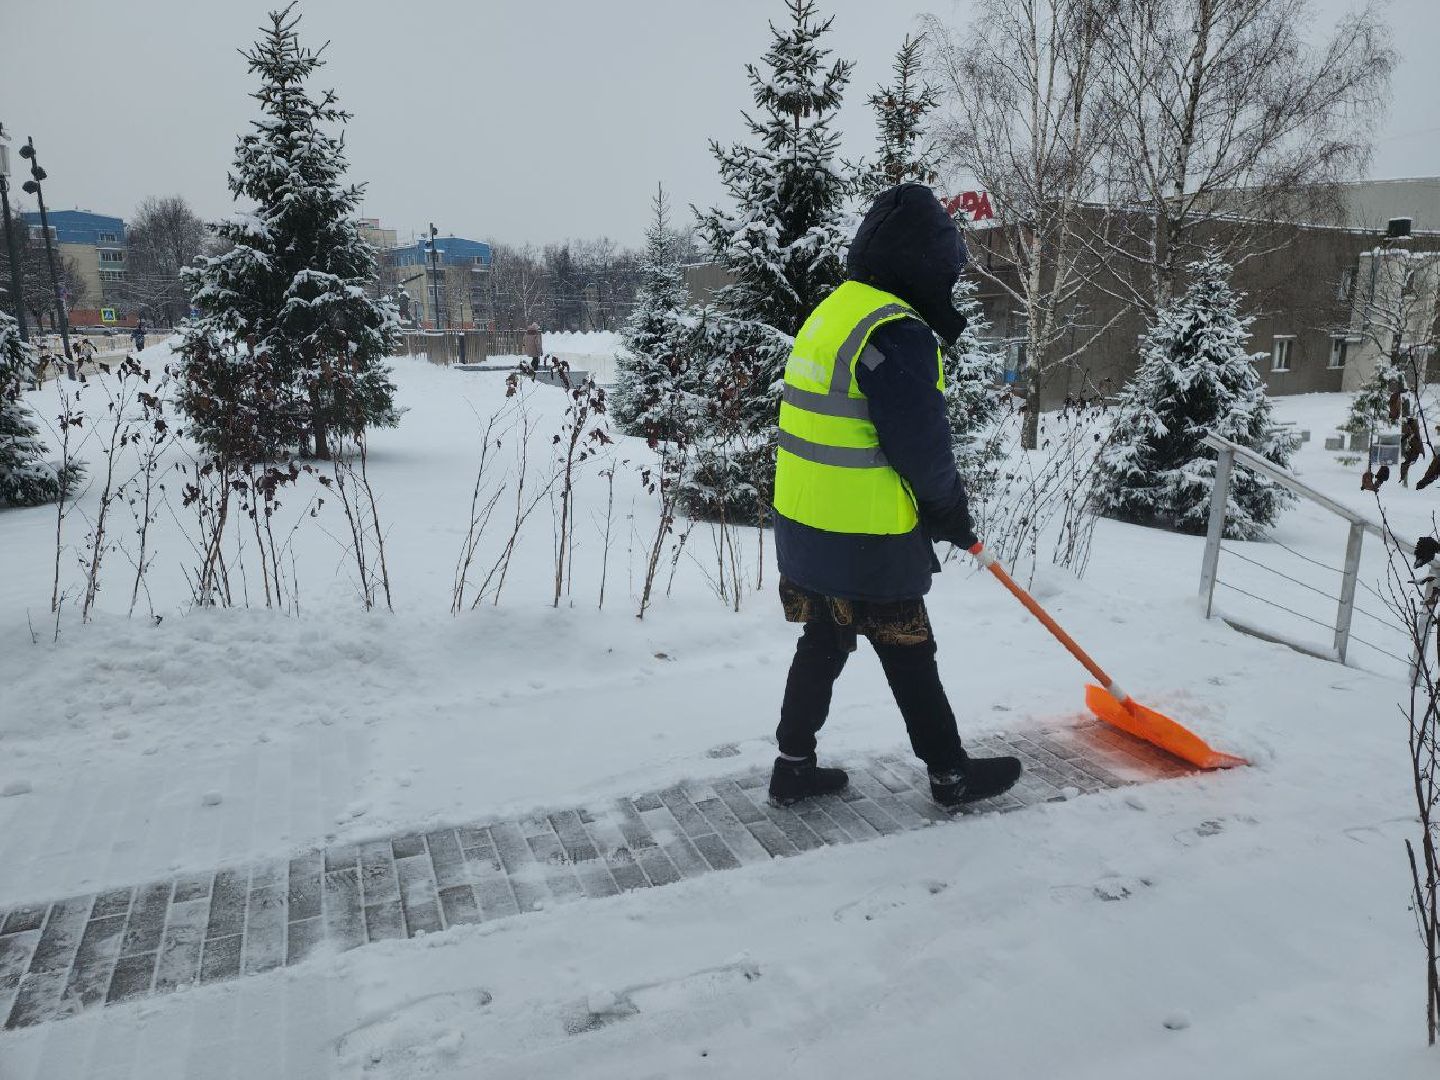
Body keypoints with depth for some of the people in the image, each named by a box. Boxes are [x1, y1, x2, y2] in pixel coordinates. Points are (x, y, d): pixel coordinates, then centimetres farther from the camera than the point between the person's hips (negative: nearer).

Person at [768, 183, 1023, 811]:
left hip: (806, 533, 9)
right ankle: (951, 775, 26)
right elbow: (922, 449, -19)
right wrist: (953, 512, 0)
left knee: (823, 645, 20)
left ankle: (794, 767, 28)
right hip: (867, 546, -8)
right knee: (909, 659, 8)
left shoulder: (832, 312, 10)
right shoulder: (898, 332, -20)